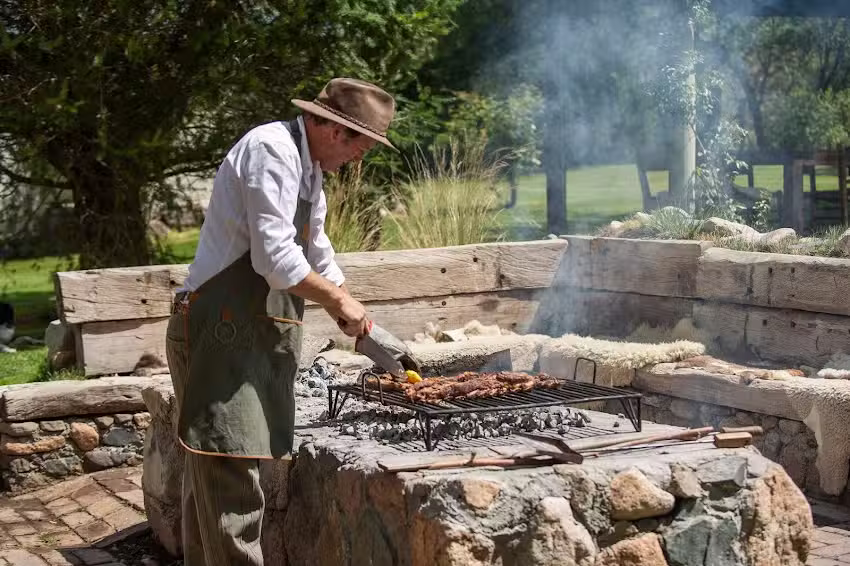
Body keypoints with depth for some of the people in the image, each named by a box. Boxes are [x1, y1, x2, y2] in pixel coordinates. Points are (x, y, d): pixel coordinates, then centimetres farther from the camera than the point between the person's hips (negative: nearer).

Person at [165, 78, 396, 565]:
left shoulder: (309, 168, 17)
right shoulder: (272, 150, -14)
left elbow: (317, 253, 29)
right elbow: (275, 259, -22)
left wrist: (354, 318, 31)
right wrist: (339, 300, -9)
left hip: (255, 337, 10)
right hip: (223, 335, -10)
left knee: (213, 480, 14)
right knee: (232, 485, -11)